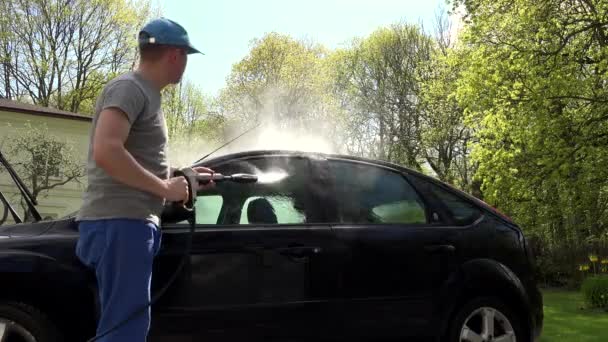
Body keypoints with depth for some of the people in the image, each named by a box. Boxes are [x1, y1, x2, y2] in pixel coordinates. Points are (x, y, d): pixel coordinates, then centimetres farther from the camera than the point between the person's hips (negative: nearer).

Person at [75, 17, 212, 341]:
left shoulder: (145, 93, 20)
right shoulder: (130, 87, -11)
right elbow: (106, 152, -26)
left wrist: (182, 174, 24)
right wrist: (165, 188, -18)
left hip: (131, 222, 10)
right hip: (119, 222, -10)